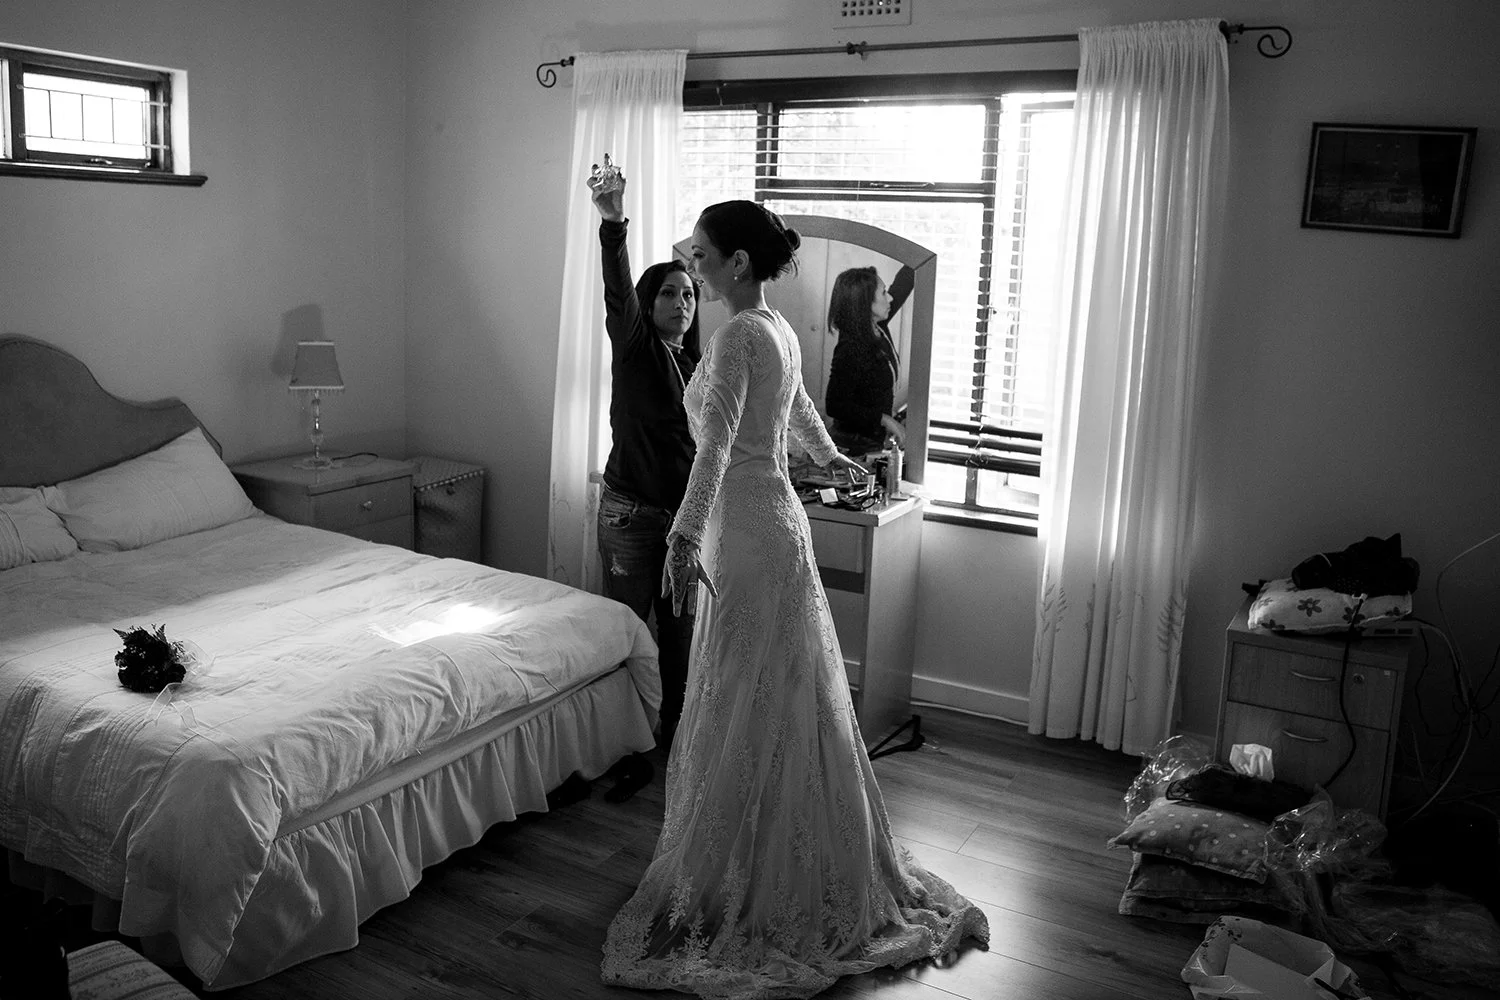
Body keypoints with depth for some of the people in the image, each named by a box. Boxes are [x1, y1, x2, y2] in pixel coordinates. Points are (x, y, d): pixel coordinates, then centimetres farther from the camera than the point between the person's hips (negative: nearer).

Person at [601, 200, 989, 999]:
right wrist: (827, 454, 51)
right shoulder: (779, 331, 13)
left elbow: (717, 439, -31)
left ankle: (754, 892, 13)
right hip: (773, 522, 10)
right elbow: (798, 406, 32)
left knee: (748, 717, 0)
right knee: (783, 713, 17)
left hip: (749, 535, -10)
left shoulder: (738, 334, -15)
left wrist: (685, 533, -40)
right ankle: (808, 877, 32)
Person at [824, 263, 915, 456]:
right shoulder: (850, 349, -23)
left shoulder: (878, 329, 1)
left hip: (874, 440, 8)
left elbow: (903, 284, 12)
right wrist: (884, 419, -21)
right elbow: (834, 406, -22)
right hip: (855, 445, -8)